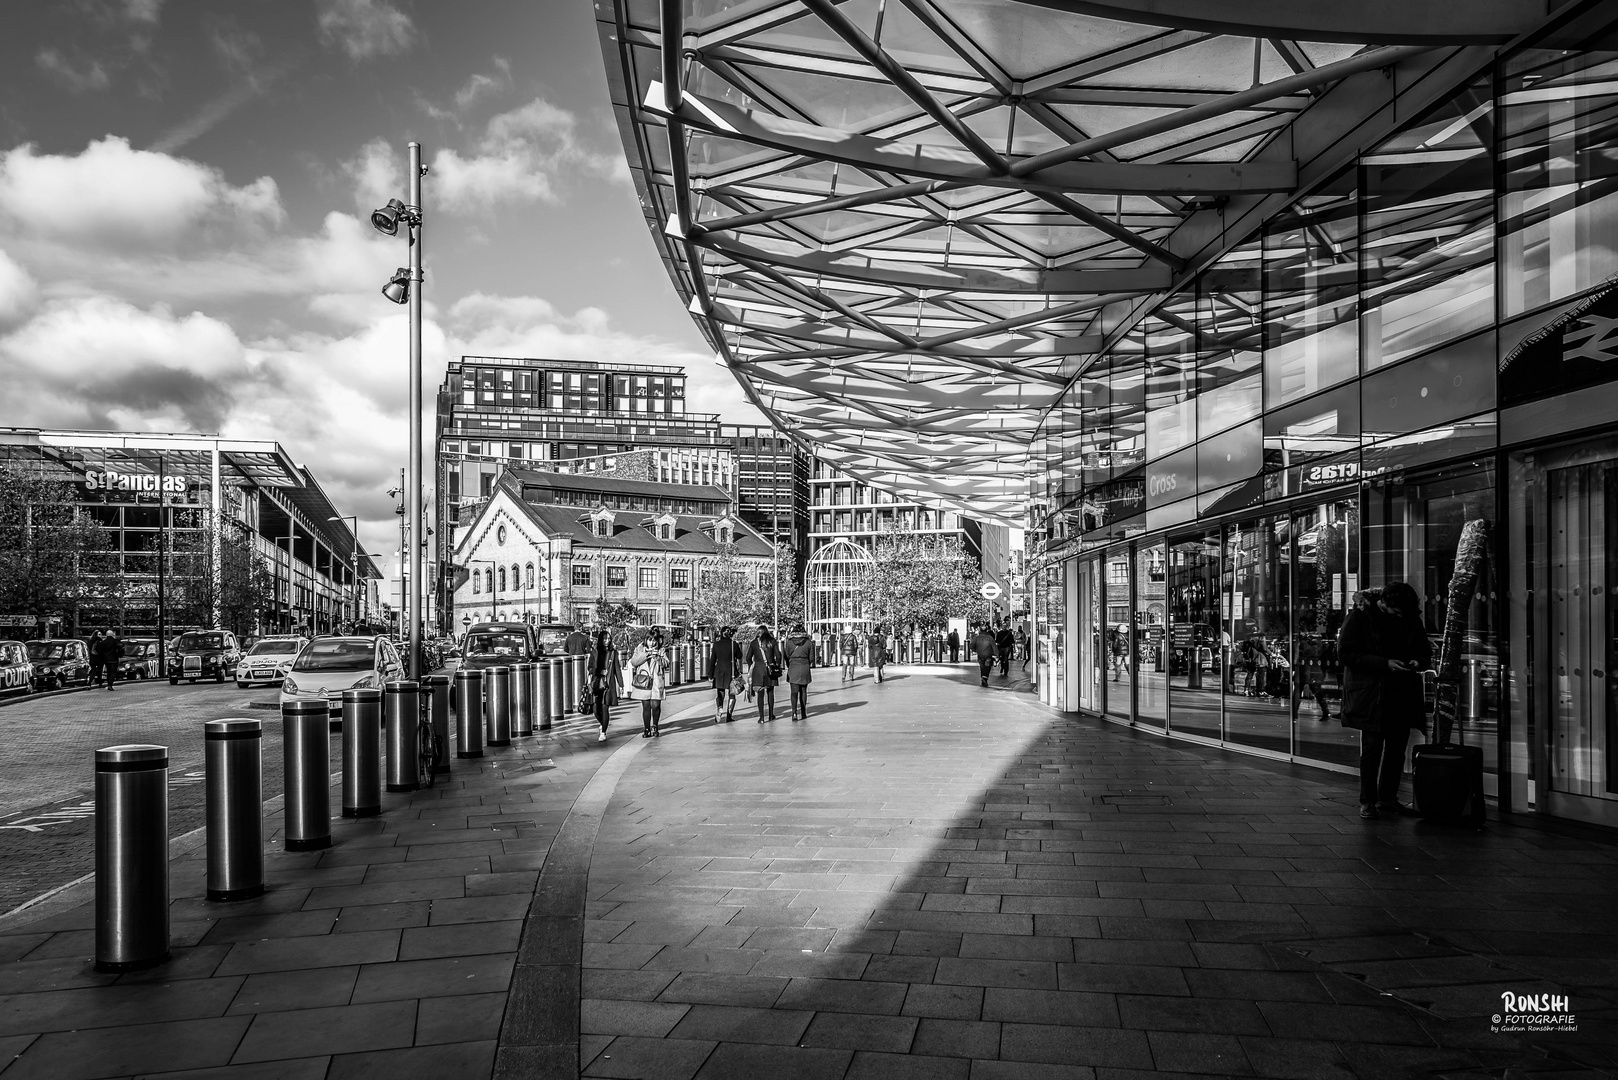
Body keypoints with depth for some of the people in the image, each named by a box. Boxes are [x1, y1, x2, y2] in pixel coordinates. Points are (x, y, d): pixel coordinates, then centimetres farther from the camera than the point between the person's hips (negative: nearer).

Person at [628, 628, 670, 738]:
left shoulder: (661, 650, 8)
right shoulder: (640, 649, 8)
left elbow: (666, 663, -2)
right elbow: (633, 662, -2)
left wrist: (658, 658, -20)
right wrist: (645, 656, -14)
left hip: (657, 681, 0)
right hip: (643, 681, 0)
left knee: (655, 705, -5)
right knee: (646, 706, 1)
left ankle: (655, 726, 17)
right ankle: (646, 729, 10)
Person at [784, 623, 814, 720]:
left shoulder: (789, 642, -4)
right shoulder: (808, 642, -2)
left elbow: (787, 656, 1)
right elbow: (811, 658, 1)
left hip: (793, 668, -1)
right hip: (805, 668, 1)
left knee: (794, 692, -1)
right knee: (803, 691, 12)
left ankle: (794, 713, -15)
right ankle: (803, 713, 18)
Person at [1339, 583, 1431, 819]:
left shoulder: (1410, 620, 8)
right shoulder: (1358, 618, -7)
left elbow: (1425, 651, 18)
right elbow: (1346, 653, -13)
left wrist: (1418, 662, -7)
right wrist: (1385, 663, -21)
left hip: (1402, 694, 5)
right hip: (1369, 694, -5)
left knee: (1397, 747, 8)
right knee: (1371, 748, -5)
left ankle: (1387, 798, 21)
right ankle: (1367, 802, 3)